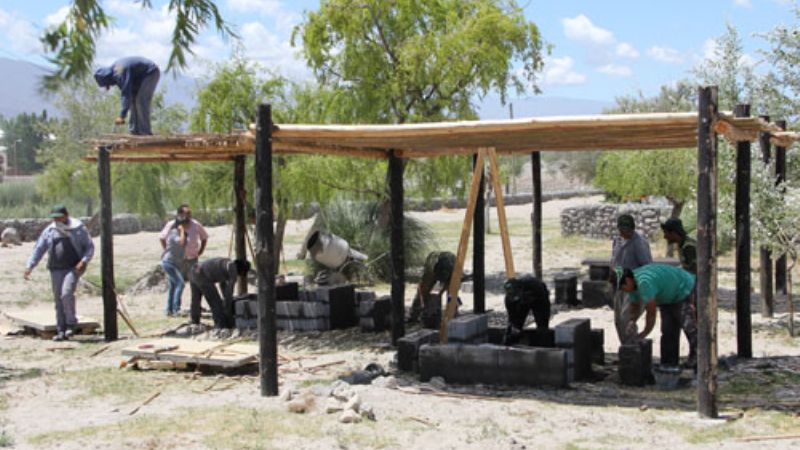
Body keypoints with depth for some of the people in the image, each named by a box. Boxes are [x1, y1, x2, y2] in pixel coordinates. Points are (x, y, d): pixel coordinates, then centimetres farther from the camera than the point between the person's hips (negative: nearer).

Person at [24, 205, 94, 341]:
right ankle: (61, 331, 11)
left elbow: (90, 247, 2)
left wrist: (83, 261, -16)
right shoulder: (49, 231, 8)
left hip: (73, 268, -4)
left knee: (67, 293, -23)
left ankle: (71, 323, -4)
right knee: (58, 299, 4)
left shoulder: (79, 229, -1)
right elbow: (38, 249, 8)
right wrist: (29, 266, -3)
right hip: (56, 270, 4)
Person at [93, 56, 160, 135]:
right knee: (133, 99, 6)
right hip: (142, 75, 10)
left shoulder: (121, 73, -30)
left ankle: (145, 131, -13)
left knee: (141, 101, -16)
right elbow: (124, 92, 7)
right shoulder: (114, 70, 1)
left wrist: (122, 116, -37)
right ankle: (135, 129, 7)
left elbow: (126, 95, -35)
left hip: (151, 73, -10)